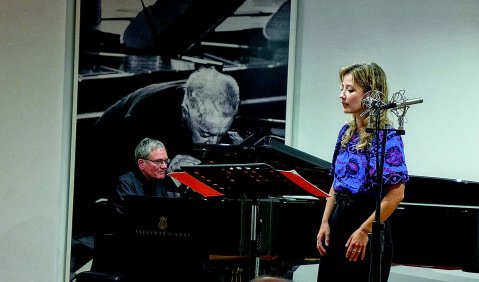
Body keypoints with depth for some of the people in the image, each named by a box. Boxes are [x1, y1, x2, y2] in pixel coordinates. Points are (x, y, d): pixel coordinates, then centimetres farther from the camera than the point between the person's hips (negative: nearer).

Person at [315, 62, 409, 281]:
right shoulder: (346, 132, 10)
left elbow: (396, 193, -18)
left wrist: (365, 231, -19)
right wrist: (325, 223, 6)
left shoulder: (386, 136, -13)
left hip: (367, 222, -7)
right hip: (339, 222, 7)